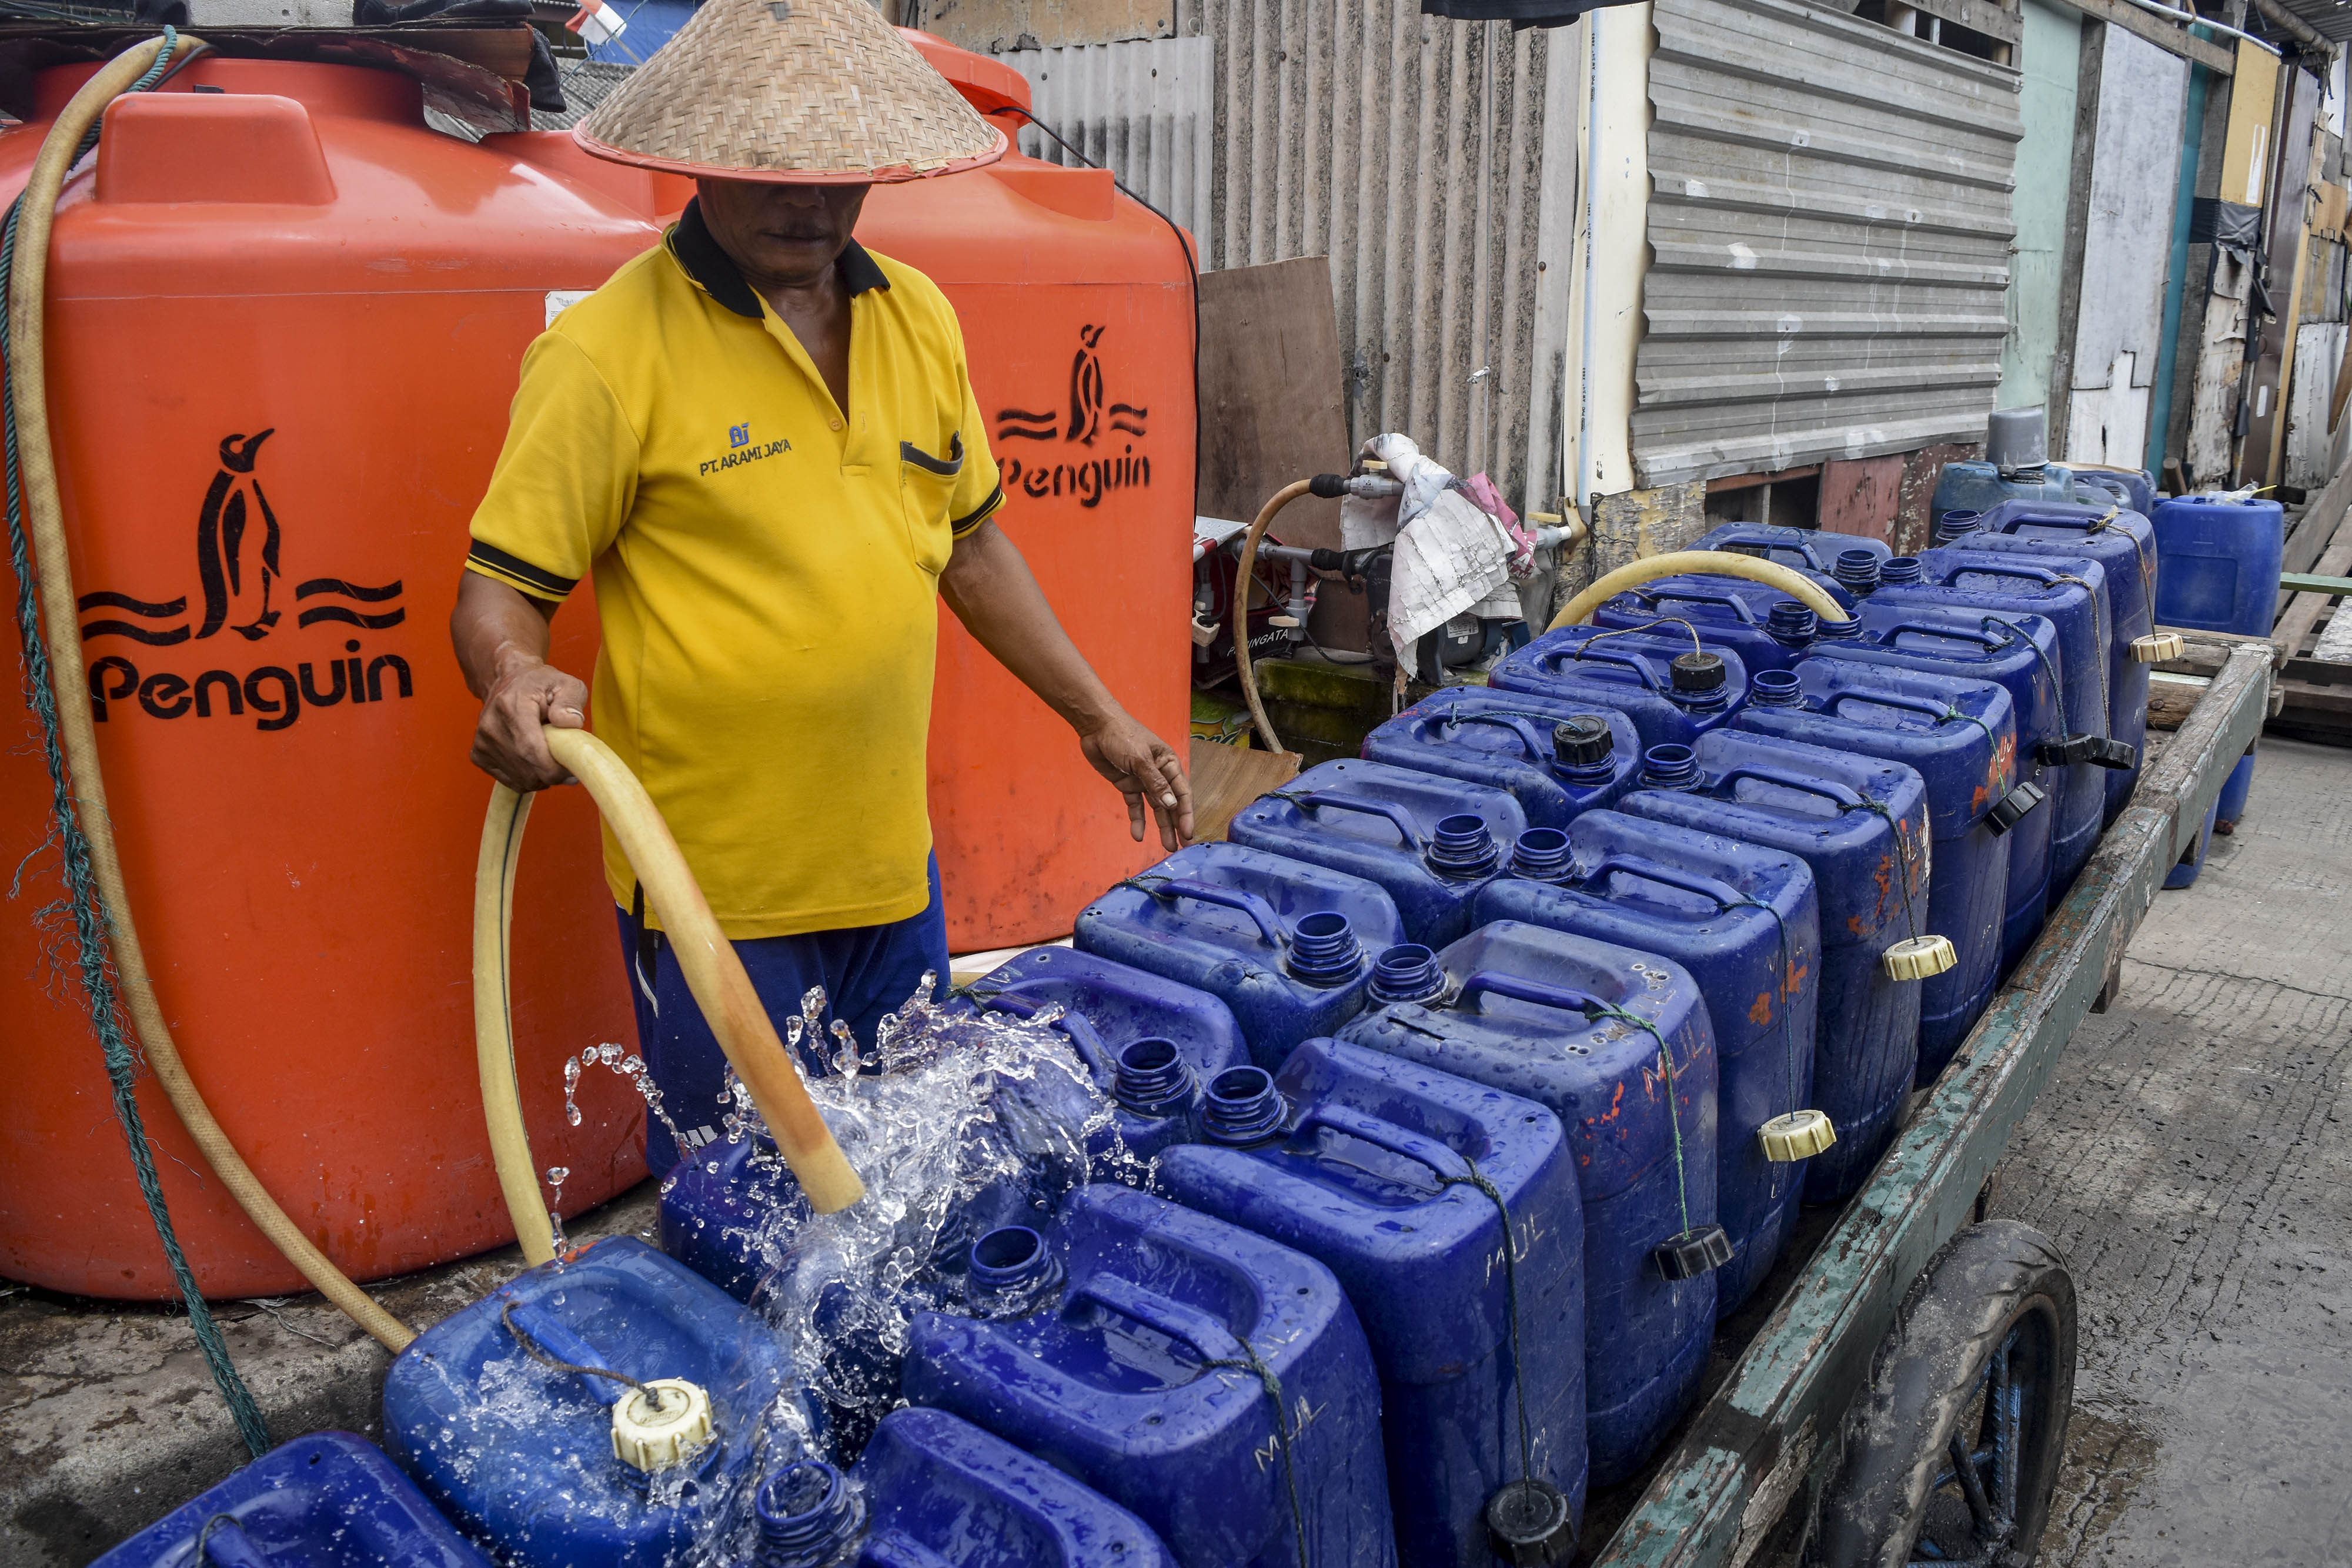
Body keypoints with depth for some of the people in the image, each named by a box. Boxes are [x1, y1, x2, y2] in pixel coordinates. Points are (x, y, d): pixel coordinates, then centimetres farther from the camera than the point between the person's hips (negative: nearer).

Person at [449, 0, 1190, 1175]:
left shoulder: (918, 319, 6)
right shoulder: (607, 351, -13)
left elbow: (969, 543, 15)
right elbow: (496, 591, -10)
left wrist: (1098, 717, 14)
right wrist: (514, 681, -32)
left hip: (891, 862, 6)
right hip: (718, 893, -5)